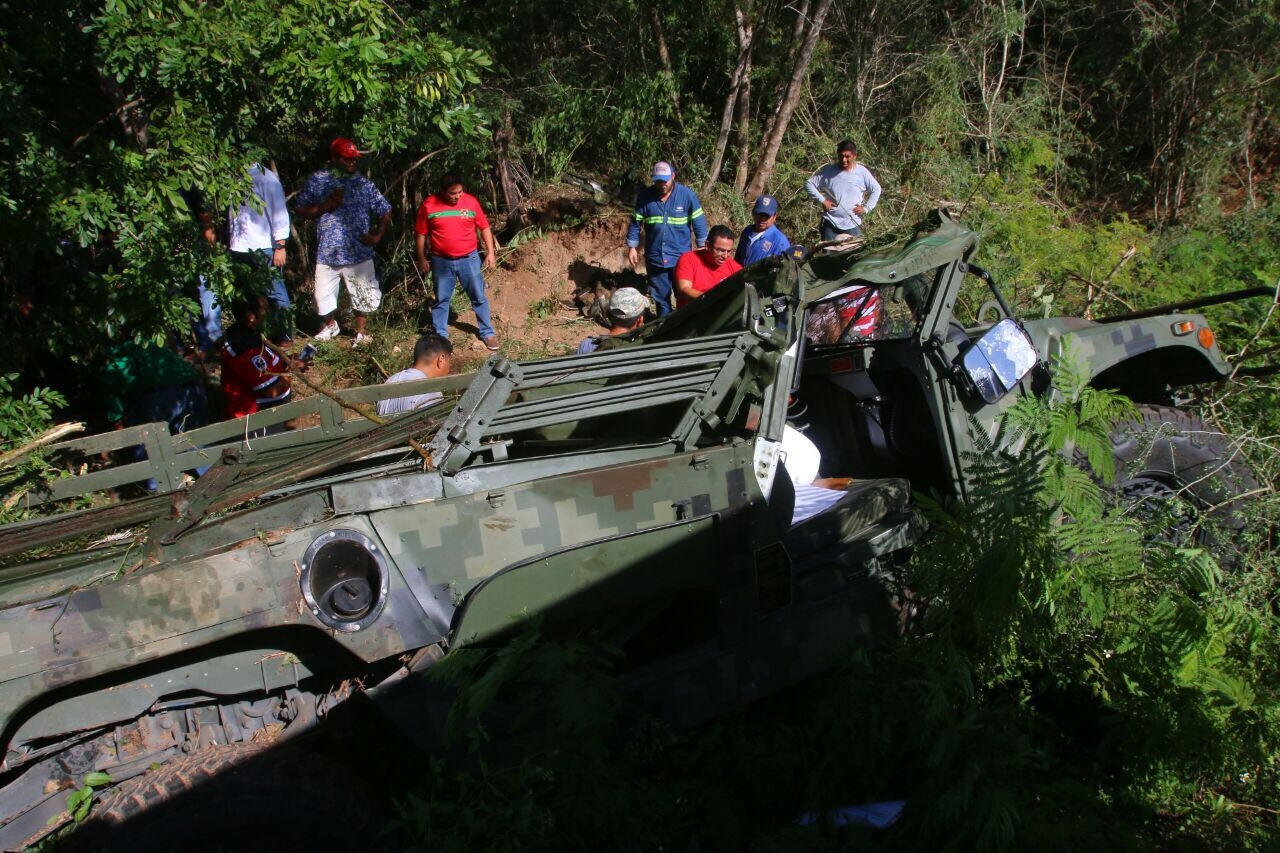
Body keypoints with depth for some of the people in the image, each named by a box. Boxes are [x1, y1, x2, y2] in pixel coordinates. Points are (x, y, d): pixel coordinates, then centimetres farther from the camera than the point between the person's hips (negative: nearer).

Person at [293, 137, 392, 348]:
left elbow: (385, 212, 7)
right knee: (323, 298, 7)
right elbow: (299, 209, 3)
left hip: (358, 253, 0)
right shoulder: (316, 181, 1)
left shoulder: (363, 184, 2)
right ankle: (330, 325, 37)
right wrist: (324, 206, -12)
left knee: (363, 294, 6)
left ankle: (360, 332, 29)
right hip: (326, 253, 0)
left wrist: (377, 235, -5)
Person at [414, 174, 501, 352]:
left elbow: (484, 227, 2)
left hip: (469, 259, 0)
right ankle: (440, 335, 23)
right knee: (441, 299, 10)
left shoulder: (471, 201, -6)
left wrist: (491, 252, -1)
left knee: (478, 297, 8)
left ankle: (488, 333, 20)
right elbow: (420, 233, 0)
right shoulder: (429, 205, -9)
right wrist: (421, 259, -1)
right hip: (441, 261, 0)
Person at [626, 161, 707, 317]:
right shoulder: (645, 197, -2)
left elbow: (699, 223, -2)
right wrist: (632, 248, 3)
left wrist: (701, 247, -1)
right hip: (654, 257, 2)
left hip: (681, 257, -2)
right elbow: (635, 223, 5)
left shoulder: (688, 195, -7)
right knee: (660, 297, 12)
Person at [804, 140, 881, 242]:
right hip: (831, 223, -1)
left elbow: (876, 189, 11)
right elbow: (809, 183, 1)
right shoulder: (827, 171, -3)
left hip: (853, 224, 1)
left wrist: (866, 208, 1)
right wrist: (822, 200, -7)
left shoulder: (862, 172, 0)